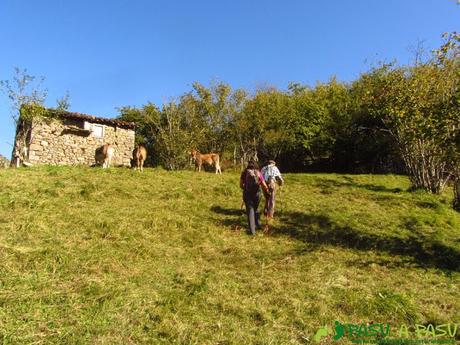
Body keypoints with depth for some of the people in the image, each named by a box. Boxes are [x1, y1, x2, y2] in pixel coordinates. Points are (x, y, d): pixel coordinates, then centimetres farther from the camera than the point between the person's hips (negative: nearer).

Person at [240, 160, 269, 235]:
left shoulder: (244, 173, -1)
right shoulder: (258, 173, 1)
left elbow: (241, 185, -1)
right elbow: (264, 186, -4)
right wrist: (267, 191, 15)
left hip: (247, 194, -2)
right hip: (257, 194, 2)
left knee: (250, 211, 5)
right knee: (255, 209, 25)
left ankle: (252, 230, 2)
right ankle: (258, 224, 34)